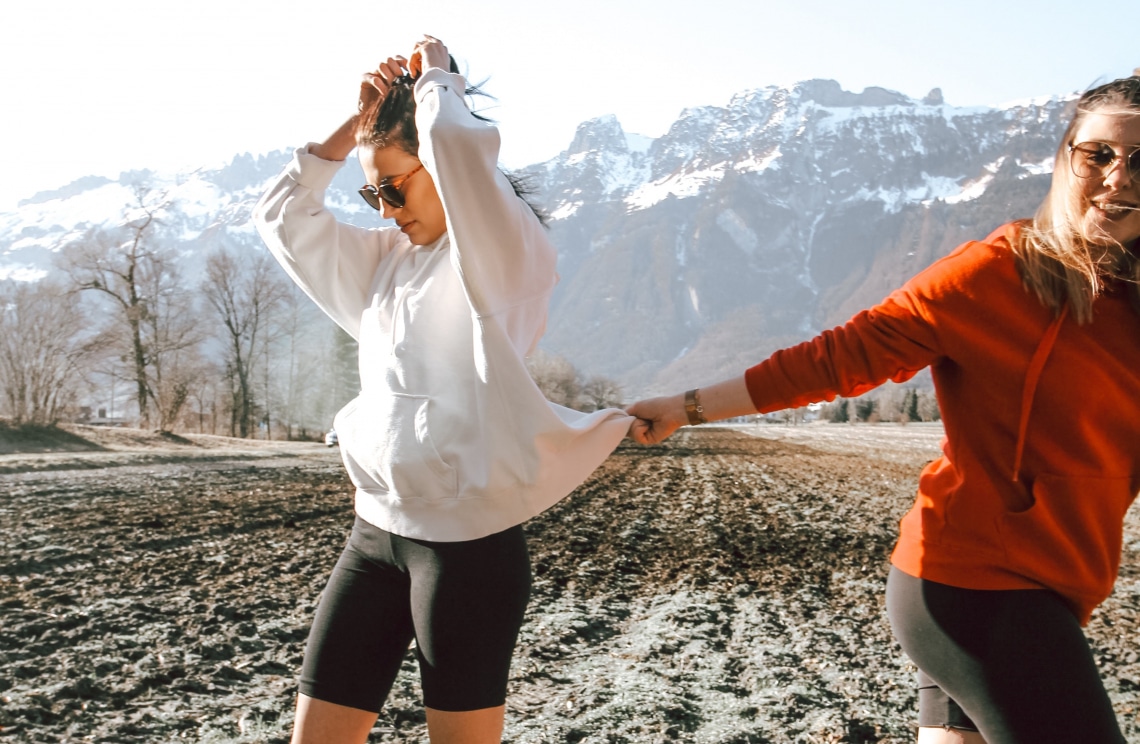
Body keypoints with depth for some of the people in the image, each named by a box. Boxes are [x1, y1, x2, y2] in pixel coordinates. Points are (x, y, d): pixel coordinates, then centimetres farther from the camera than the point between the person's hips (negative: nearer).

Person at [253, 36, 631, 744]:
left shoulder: (510, 255, -9)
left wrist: (435, 75, -6)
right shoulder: (386, 260, 15)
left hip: (470, 545, -7)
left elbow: (458, 144, -26)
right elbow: (284, 214, 17)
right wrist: (360, 123, 10)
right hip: (376, 534, 7)